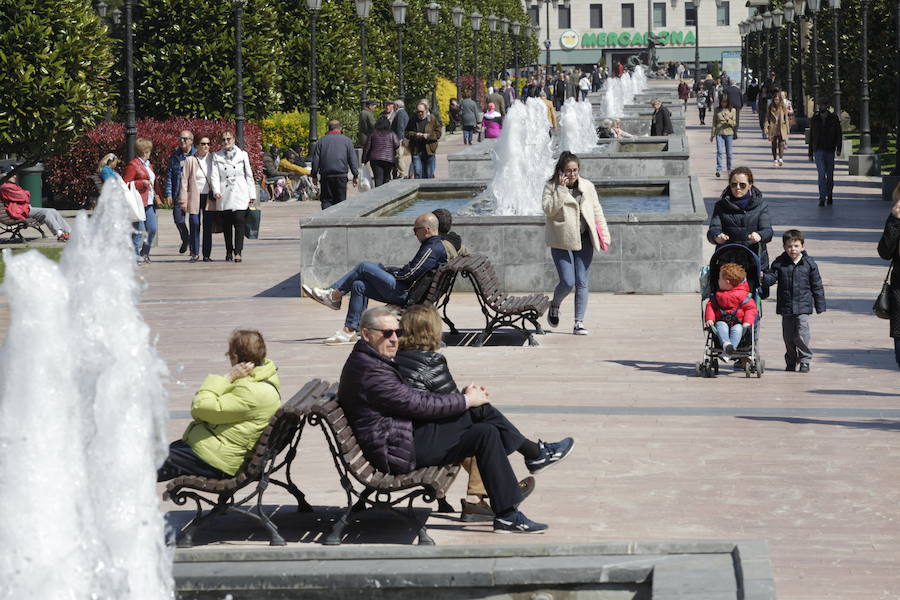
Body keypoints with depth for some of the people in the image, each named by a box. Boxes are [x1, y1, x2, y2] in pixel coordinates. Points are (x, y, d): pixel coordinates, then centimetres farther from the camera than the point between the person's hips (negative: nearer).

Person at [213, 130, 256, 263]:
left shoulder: (242, 155, 8)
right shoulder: (217, 156, 8)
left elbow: (249, 175, 10)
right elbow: (215, 176, 3)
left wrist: (252, 195, 8)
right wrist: (216, 191, -13)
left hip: (240, 194, -1)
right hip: (224, 195, 1)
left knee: (239, 221, -12)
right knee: (226, 223, 3)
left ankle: (238, 252, -11)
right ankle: (229, 251, 15)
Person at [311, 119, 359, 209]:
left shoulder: (322, 140, 6)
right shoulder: (346, 140, 4)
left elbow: (315, 159, 5)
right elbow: (352, 159, 3)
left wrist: (314, 176, 12)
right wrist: (356, 176, 8)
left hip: (326, 175, 0)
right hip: (341, 176, 0)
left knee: (326, 200, 1)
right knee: (340, 200, 8)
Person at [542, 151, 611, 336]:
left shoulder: (587, 187, 8)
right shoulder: (551, 187, 0)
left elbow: (597, 211, 13)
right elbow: (548, 210, -15)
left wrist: (604, 234, 7)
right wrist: (561, 189, -19)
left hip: (584, 240, 3)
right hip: (561, 241, -3)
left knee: (582, 283, -1)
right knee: (567, 282, -10)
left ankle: (579, 322, 4)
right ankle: (554, 306, 21)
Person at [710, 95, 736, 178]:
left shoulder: (732, 110, 4)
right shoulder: (717, 110, 6)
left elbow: (734, 123, 3)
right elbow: (714, 123, 10)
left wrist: (728, 120, -16)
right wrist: (712, 134, 7)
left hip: (728, 133, 0)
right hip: (719, 133, 0)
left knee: (728, 152, 8)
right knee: (719, 151, -10)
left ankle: (729, 169, 23)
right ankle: (718, 170, -14)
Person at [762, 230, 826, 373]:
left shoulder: (809, 263, 0)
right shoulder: (779, 263, 2)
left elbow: (817, 286, 5)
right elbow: (771, 278, -3)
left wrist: (820, 306, 5)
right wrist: (763, 277, -28)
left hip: (803, 306, -2)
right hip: (786, 306, 2)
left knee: (802, 334, -11)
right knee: (788, 335, 9)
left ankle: (804, 360, 1)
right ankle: (791, 362, 22)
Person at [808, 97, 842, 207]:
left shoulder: (834, 118, -1)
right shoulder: (814, 119, 4)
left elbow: (839, 135, -2)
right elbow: (811, 136, 10)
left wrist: (838, 148, -16)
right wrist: (810, 153, 10)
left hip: (830, 151, 0)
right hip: (818, 150, 0)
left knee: (830, 175, 10)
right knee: (821, 174, -13)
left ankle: (829, 195, 31)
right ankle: (822, 199, -15)